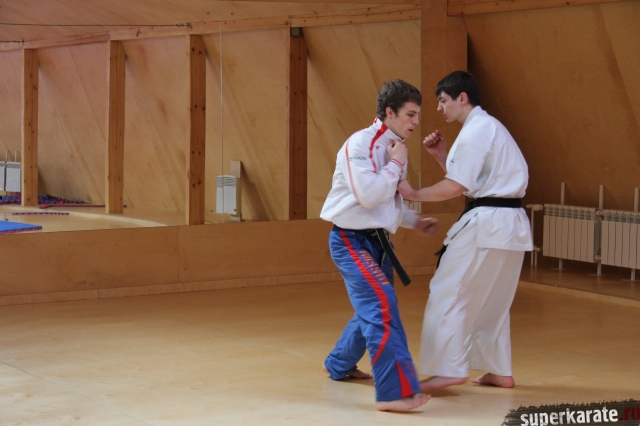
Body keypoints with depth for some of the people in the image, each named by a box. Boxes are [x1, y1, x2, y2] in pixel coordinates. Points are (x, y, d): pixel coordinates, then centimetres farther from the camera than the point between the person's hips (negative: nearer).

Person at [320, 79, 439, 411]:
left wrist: (415, 222, 11)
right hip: (351, 241, -10)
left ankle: (339, 365, 43)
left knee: (373, 309, 20)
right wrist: (396, 164, -18)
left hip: (376, 241, 10)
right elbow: (369, 195, -28)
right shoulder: (360, 144, -18)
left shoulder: (393, 148, 10)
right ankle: (395, 391, -23)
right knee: (382, 306, -21)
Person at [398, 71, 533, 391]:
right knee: (492, 302, 17)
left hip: (487, 223, -10)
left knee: (449, 295, -6)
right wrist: (441, 155, 11)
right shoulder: (487, 127, 19)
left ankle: (448, 369, -8)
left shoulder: (476, 130, -12)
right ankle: (500, 371, 21)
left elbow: (456, 186, -19)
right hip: (509, 223, 10)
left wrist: (413, 194, -10)